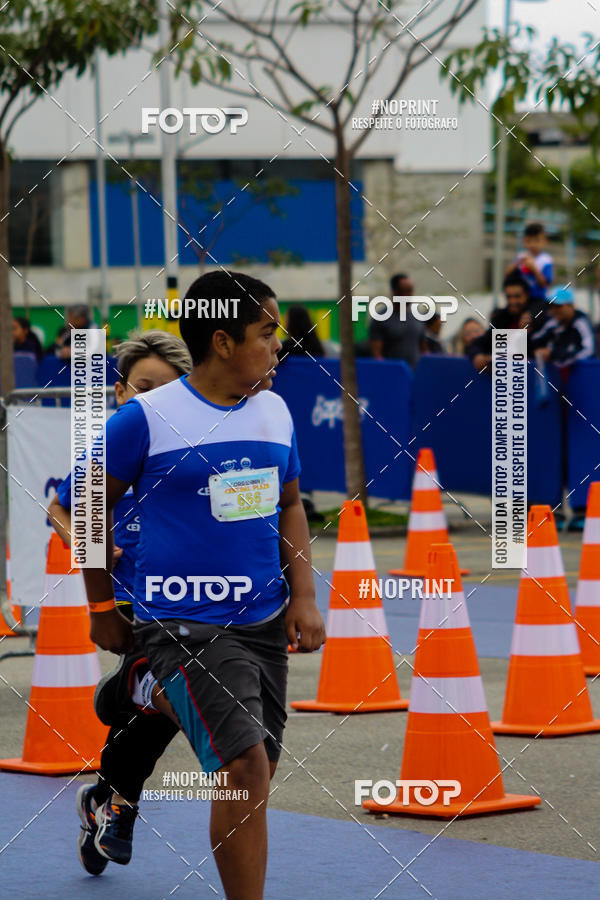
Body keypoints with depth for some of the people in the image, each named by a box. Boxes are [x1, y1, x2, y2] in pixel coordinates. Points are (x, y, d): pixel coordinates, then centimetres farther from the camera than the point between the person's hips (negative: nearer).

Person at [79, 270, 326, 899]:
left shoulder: (275, 412, 8)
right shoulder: (146, 418, -10)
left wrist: (303, 597, 8)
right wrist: (102, 606, 6)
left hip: (264, 621, 7)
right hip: (183, 626, -7)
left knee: (259, 770, 13)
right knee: (247, 768, -20)